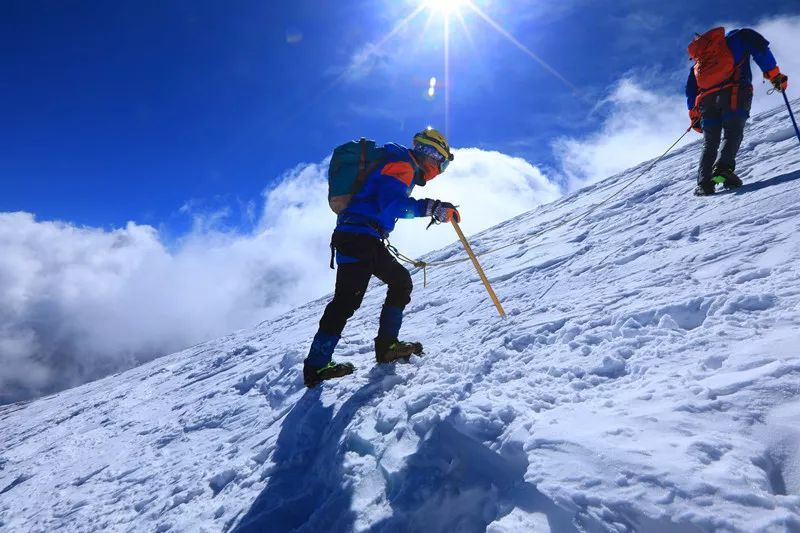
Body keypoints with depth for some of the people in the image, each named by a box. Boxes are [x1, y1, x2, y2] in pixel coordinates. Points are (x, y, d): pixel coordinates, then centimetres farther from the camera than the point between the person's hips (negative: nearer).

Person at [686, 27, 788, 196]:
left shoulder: (699, 61, 33)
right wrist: (774, 74, 7)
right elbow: (760, 49, 6)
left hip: (707, 98, 3)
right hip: (734, 93, -3)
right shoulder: (737, 37, 23)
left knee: (710, 144, 6)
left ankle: (704, 183, -8)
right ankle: (723, 169, -31)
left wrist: (694, 116, 26)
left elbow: (691, 88, 25)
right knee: (733, 133, -5)